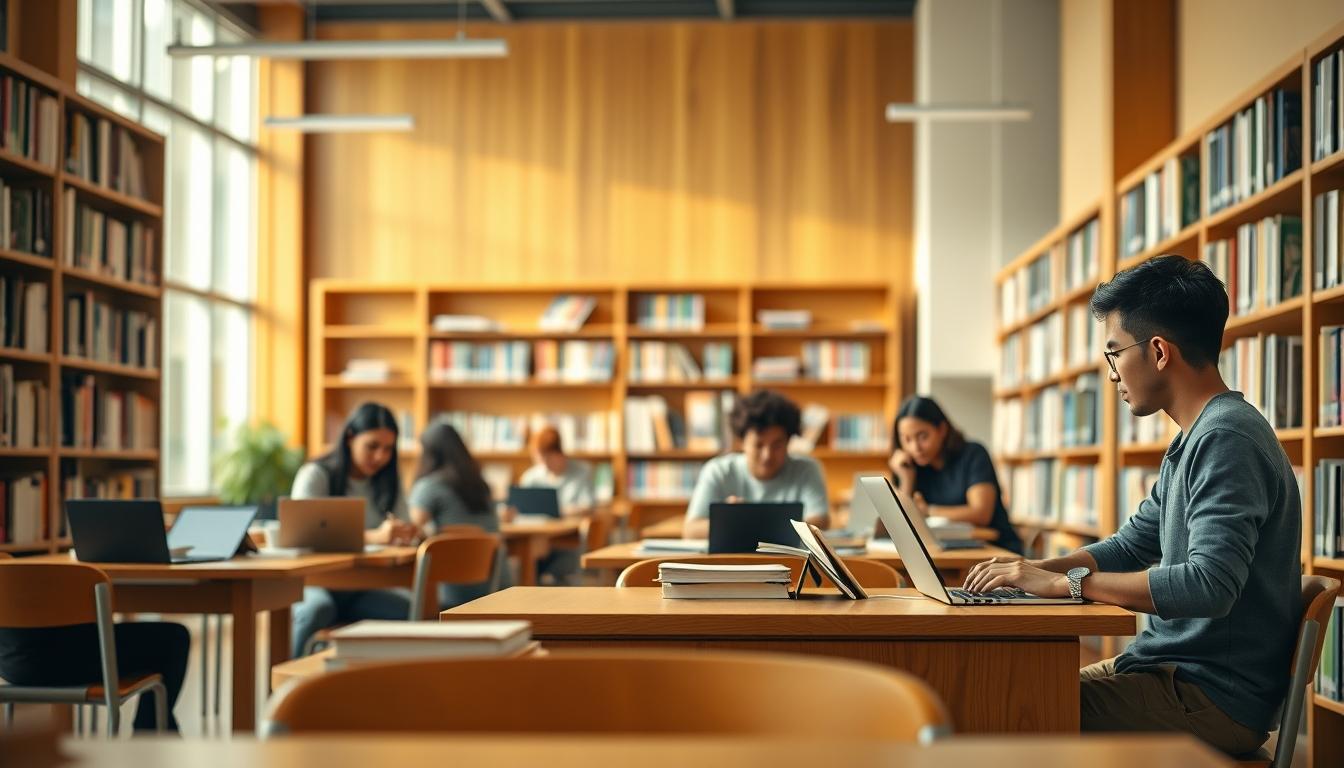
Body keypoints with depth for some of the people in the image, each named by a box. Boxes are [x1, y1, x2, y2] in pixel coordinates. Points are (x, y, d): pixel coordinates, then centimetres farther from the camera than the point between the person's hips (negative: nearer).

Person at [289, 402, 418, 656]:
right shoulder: (315, 475, -7)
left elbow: (403, 535, 5)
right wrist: (374, 537, -38)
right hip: (315, 583, -4)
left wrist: (405, 534, -24)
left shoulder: (389, 480, 11)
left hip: (360, 589, 4)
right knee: (318, 609, -39)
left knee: (412, 610, -24)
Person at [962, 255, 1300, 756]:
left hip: (1213, 698, -10)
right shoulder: (1193, 442, 15)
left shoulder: (1227, 438, -19)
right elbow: (1131, 548, 22)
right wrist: (1034, 570, 6)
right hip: (1180, 673, 10)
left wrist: (1069, 582, -24)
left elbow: (1209, 584, -30)